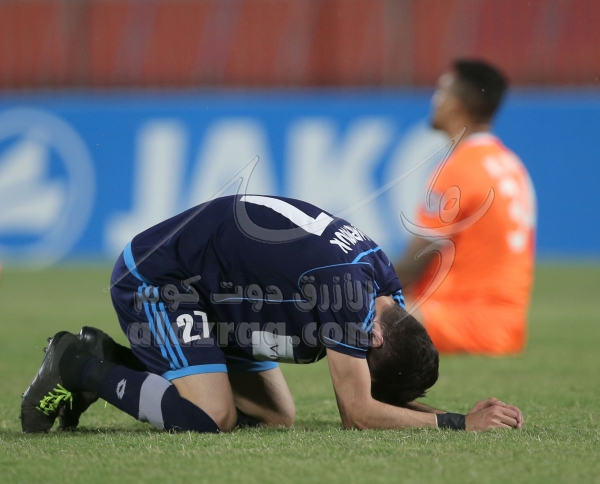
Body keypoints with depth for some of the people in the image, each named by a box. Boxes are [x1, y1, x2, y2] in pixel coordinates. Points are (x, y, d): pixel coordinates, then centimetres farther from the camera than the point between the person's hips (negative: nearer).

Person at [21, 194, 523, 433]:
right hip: (153, 280, -10)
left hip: (208, 291, 10)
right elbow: (358, 412, -28)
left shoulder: (383, 280, -3)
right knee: (209, 418, -25)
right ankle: (79, 367, -5)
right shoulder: (346, 288, -31)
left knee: (276, 415, 7)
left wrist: (474, 415, -11)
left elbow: (379, 396, 3)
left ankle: (107, 359, 15)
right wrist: (458, 424, -26)